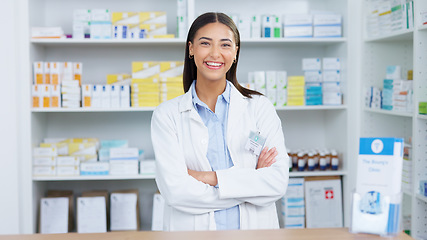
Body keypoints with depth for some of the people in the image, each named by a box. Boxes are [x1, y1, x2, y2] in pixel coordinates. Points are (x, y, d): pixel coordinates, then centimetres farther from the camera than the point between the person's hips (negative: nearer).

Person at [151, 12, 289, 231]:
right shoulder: (166, 115, 3)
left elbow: (278, 181, -3)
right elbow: (175, 191, -8)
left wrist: (209, 178, -10)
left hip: (254, 229, 1)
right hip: (192, 230, 0)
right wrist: (251, 183, -7)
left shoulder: (260, 107, 5)